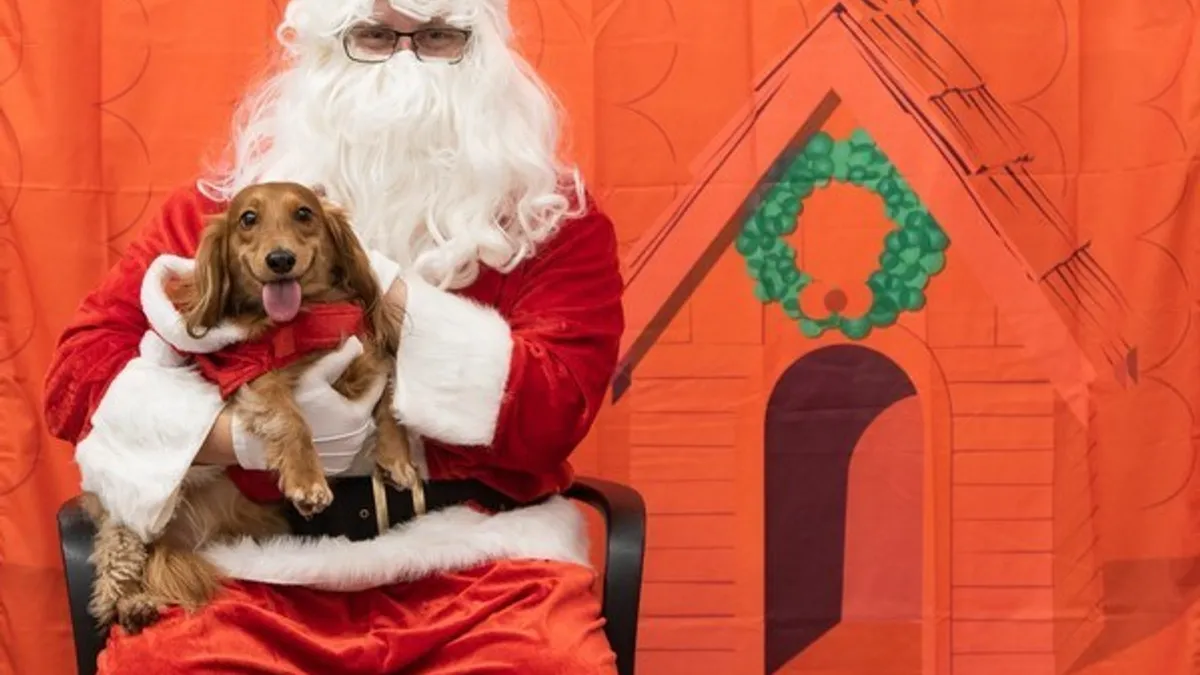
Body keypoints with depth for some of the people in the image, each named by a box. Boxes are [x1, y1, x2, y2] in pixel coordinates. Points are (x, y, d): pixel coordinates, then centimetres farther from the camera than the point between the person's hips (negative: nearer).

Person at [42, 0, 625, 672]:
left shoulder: (554, 215, 8)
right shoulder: (236, 196, 10)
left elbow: (551, 414, -6)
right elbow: (80, 368, 3)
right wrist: (255, 436, -13)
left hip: (478, 559, -1)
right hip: (260, 564, 1)